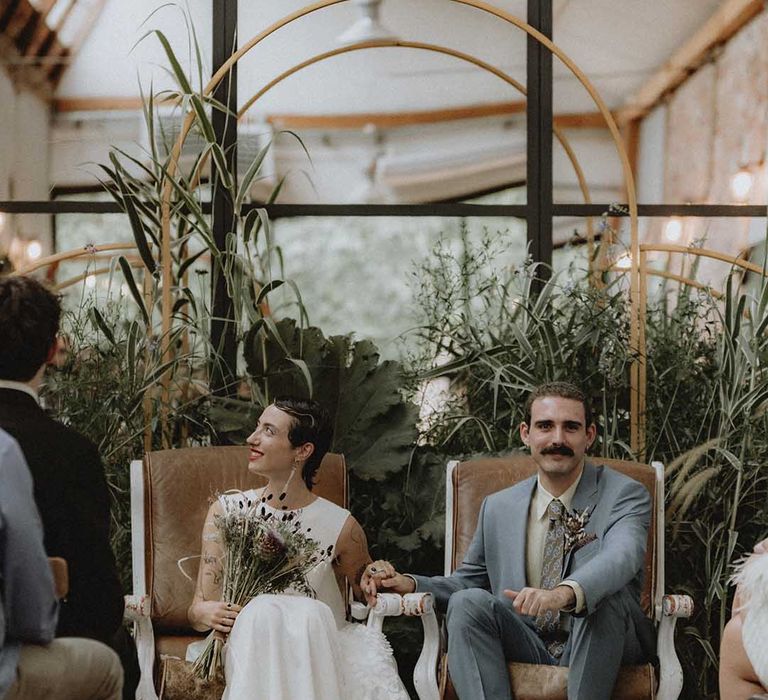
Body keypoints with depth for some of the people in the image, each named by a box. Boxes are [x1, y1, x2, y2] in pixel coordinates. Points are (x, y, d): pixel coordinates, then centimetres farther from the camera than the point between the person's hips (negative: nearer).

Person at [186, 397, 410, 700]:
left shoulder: (341, 526, 1)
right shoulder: (226, 512, 5)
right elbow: (198, 608, 3)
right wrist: (203, 613, -21)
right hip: (248, 650, 0)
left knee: (312, 614, -34)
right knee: (263, 610, -33)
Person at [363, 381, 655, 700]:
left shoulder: (626, 494, -2)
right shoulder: (497, 508, 13)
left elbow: (622, 557, -23)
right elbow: (468, 580, 21)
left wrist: (565, 593, -46)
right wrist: (409, 584, -2)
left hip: (598, 651, -3)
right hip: (528, 648, 3)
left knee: (603, 595, -34)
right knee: (468, 601, -23)